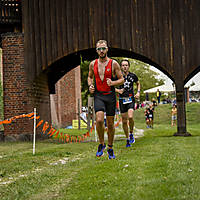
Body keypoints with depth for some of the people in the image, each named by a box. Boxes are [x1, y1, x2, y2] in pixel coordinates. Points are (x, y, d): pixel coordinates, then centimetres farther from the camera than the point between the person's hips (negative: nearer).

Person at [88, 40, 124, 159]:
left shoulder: (114, 64, -2)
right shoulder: (93, 64, 6)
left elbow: (122, 79, 2)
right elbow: (90, 76, 23)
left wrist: (112, 83, -18)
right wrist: (90, 85, 2)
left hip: (110, 95, -1)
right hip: (98, 95, 1)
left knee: (110, 123, 6)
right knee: (99, 120, -20)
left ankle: (110, 148, 22)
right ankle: (101, 144, 2)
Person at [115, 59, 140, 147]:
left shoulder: (133, 76, 1)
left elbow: (138, 83, 21)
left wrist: (138, 92, 6)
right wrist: (118, 90, -12)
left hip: (131, 99, -1)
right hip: (122, 100, 1)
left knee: (130, 117, -22)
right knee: (124, 121, 3)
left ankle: (131, 133, 3)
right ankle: (127, 139, 17)